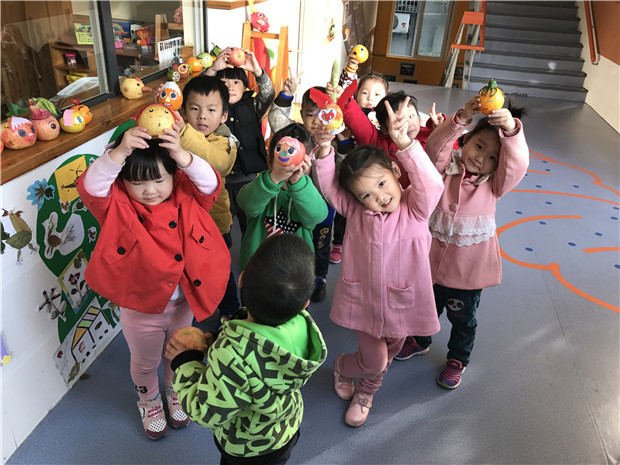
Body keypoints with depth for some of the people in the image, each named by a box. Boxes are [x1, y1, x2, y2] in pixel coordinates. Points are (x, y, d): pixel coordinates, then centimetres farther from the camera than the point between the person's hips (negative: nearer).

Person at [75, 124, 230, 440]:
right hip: (140, 307, -2)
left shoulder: (186, 198, -12)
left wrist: (183, 157, -45)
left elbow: (210, 184, -28)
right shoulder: (117, 206, -18)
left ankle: (175, 391, 59)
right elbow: (92, 186, -36)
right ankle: (148, 400, 56)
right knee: (145, 362, 24)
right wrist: (119, 152, -50)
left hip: (183, 302, 2)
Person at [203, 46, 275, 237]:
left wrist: (256, 70, -28)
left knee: (250, 225, 13)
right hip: (220, 178, 0)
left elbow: (268, 95, -12)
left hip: (248, 178, 1)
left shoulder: (251, 107, 5)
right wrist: (213, 69, -26)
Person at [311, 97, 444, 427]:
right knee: (375, 359, 3)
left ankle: (364, 393, 54)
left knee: (388, 353, 22)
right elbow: (327, 185, -18)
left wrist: (405, 144, -46)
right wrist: (324, 151, -37)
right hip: (363, 298, -1)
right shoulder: (355, 211, -9)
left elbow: (431, 183, -32)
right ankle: (342, 366, 40)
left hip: (402, 300, 1)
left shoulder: (416, 208, -13)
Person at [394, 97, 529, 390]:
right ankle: (420, 341, 55)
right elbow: (434, 146, -32)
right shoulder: (445, 167, -12)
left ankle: (457, 359, 47)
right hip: (432, 258, 1)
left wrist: (512, 131, -49)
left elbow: (517, 164, -31)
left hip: (468, 268, 0)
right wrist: (460, 118, -46)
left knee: (463, 318, 19)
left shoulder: (494, 184, -12)